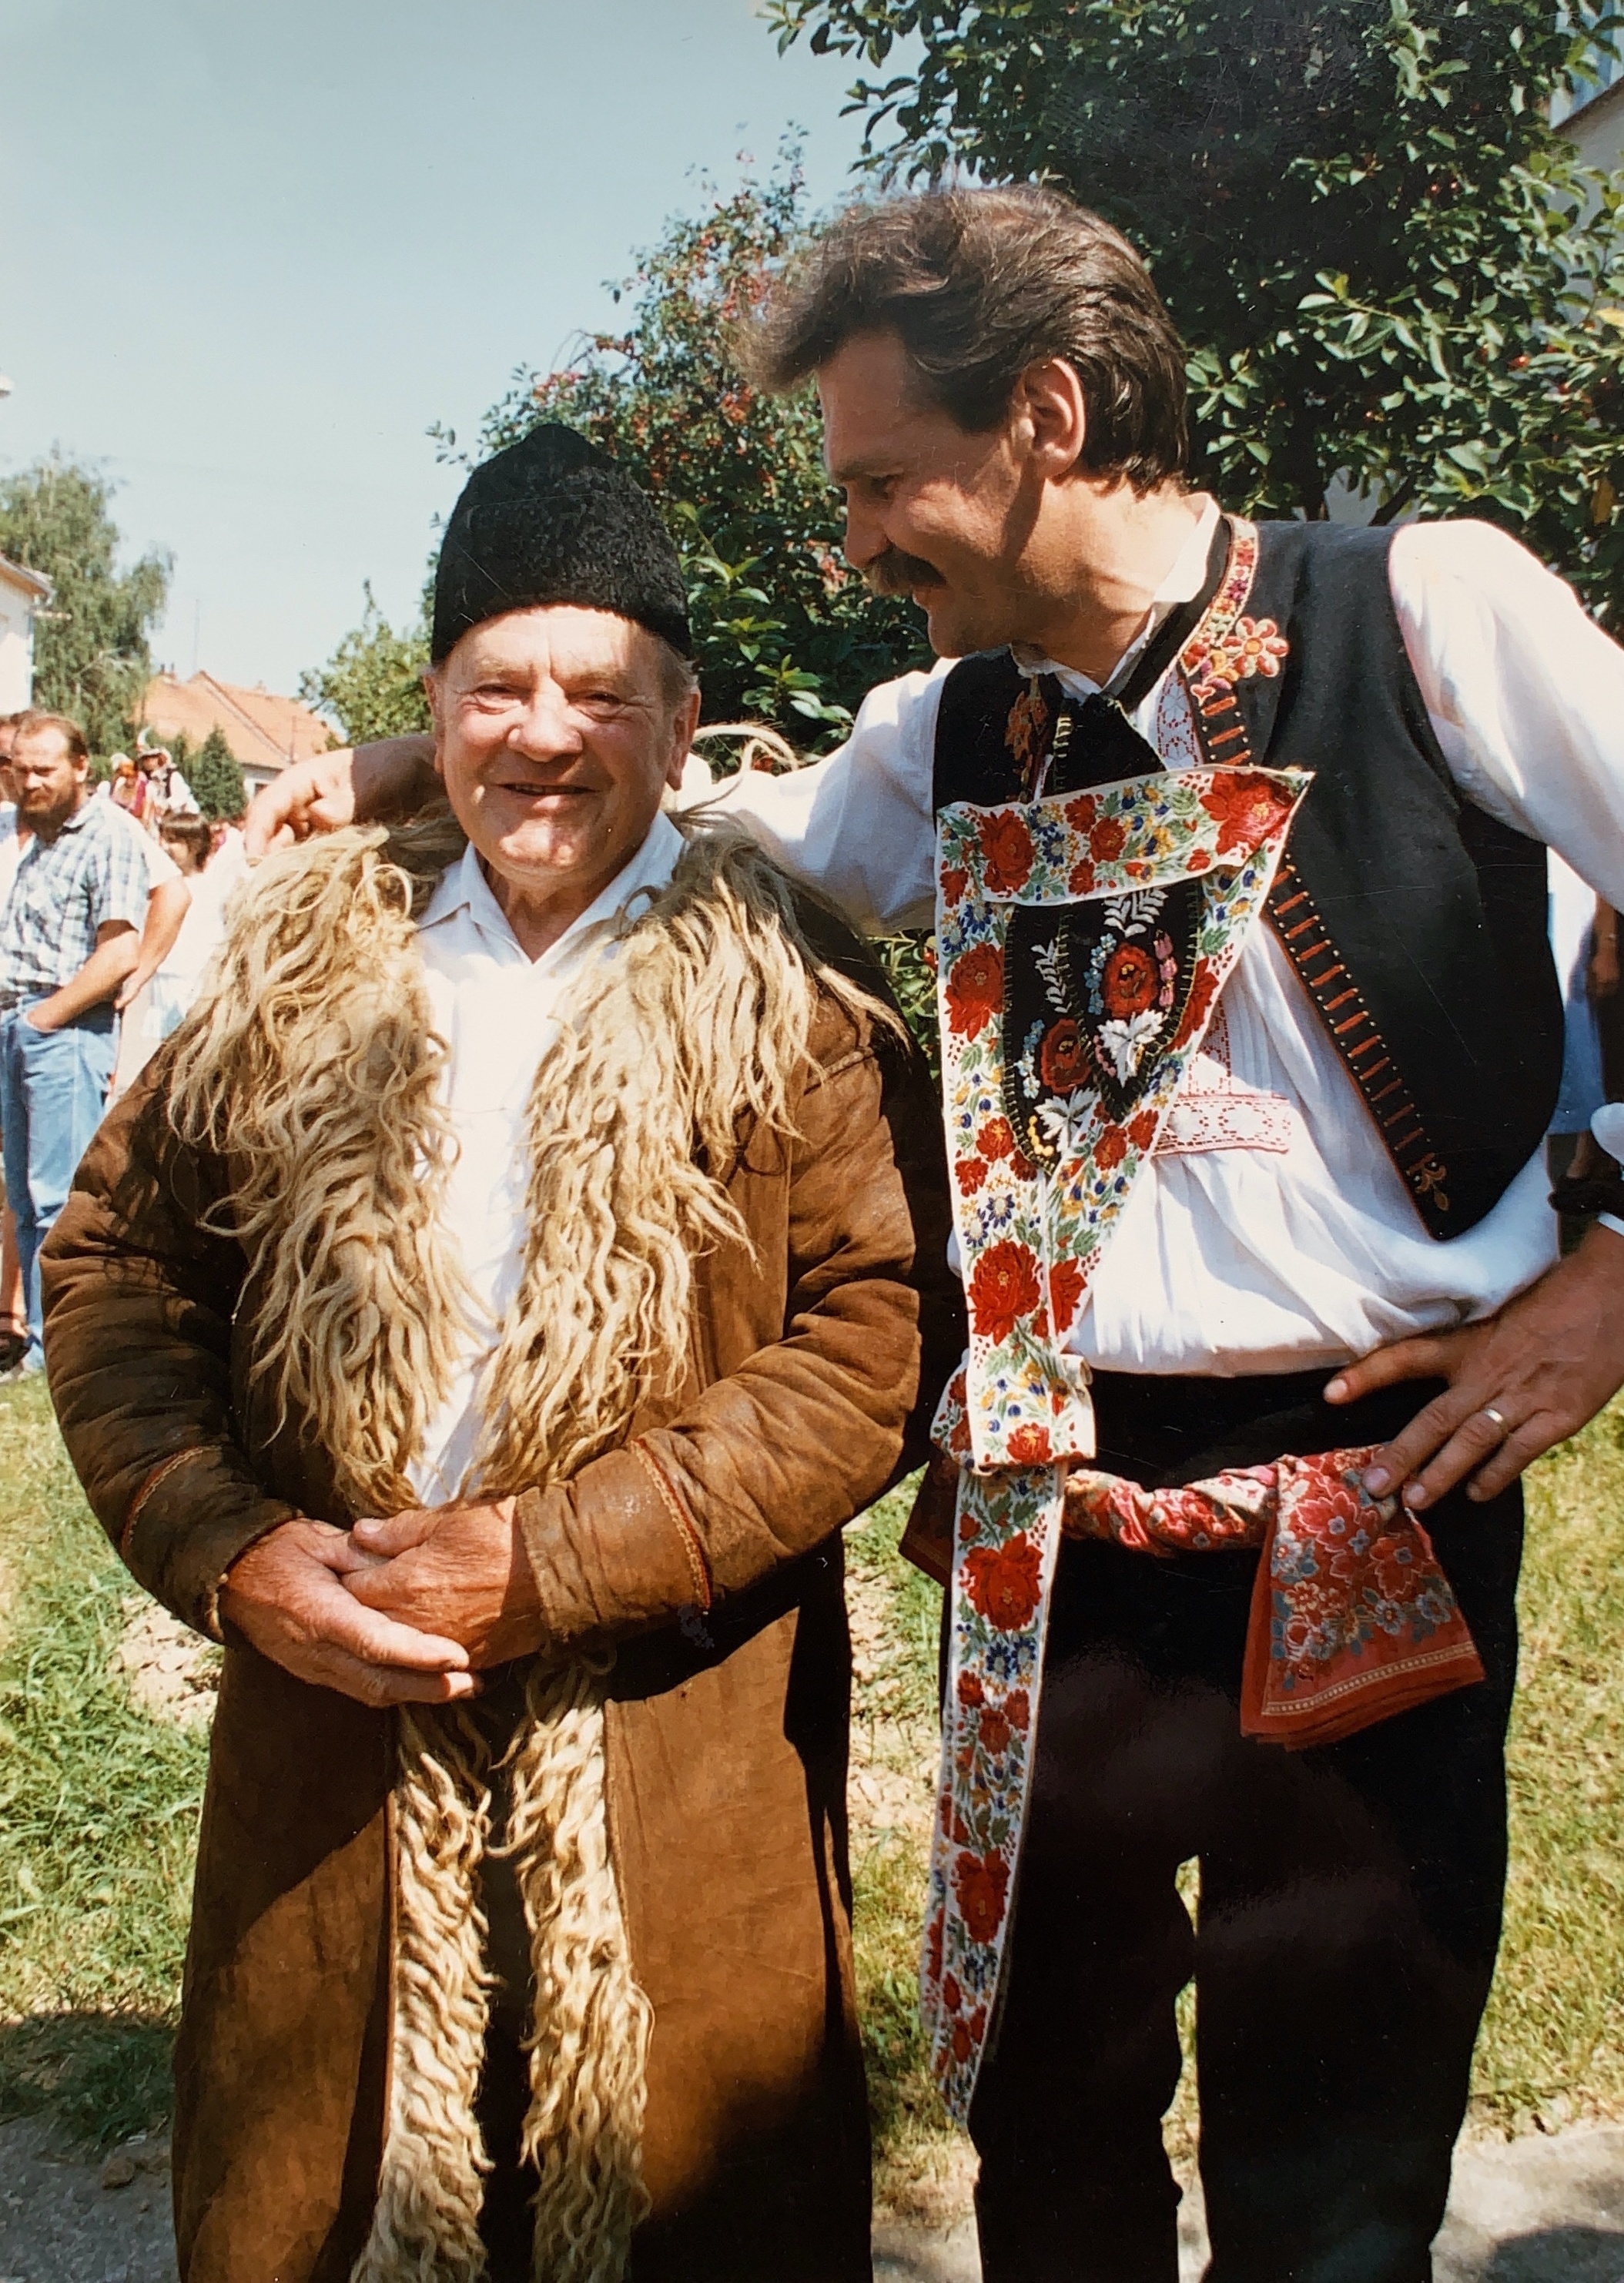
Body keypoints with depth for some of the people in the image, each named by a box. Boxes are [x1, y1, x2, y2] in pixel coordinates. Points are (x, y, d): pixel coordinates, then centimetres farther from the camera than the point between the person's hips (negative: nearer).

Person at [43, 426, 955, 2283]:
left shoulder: (786, 991, -4)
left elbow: (878, 1334, -12)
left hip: (682, 1758, -2)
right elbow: (116, 1256, 7)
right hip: (327, 1714, 3)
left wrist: (552, 1558, -17)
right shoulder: (296, 965, 6)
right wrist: (219, 1542, -8)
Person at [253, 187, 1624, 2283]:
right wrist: (395, 771, 11)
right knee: (1046, 2106, 18)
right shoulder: (955, 737, 8)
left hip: (1369, 1502, -4)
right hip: (1051, 1517, 4)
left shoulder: (1422, 611, -7)